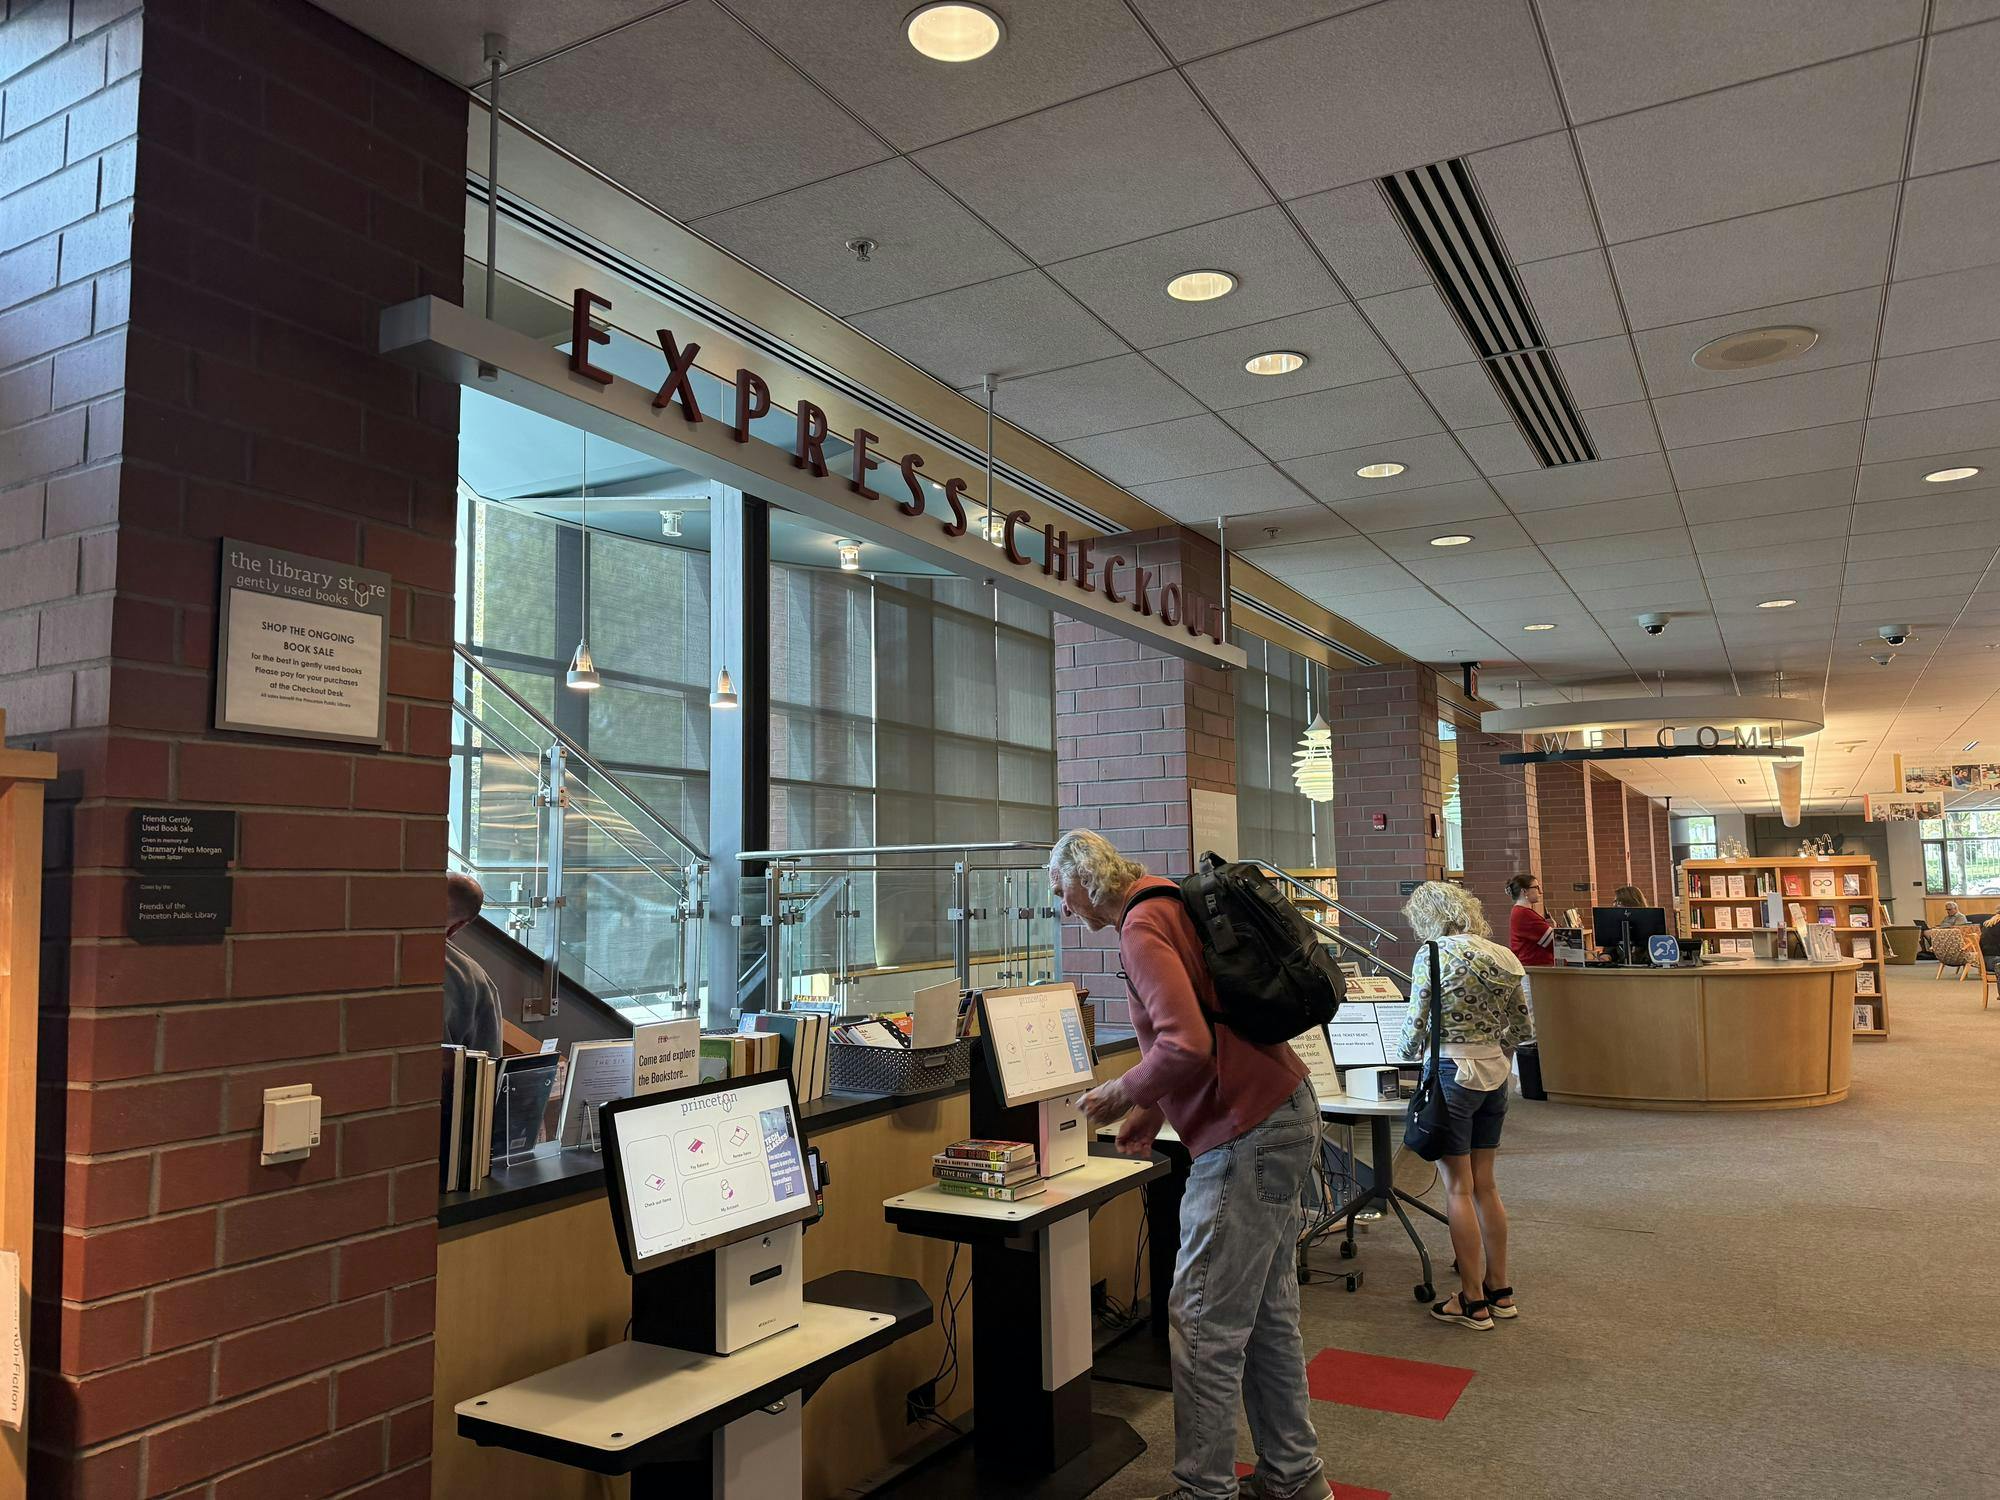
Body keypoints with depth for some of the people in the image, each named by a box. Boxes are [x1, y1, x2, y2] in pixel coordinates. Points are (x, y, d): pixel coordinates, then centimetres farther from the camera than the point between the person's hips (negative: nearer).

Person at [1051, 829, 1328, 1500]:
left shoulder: (1141, 928, -16)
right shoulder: (1172, 904, 14)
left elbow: (1187, 1046, -27)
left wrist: (1122, 1093, -11)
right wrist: (1154, 1108, 17)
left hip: (1248, 1136, -10)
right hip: (1283, 1112, 10)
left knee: (1205, 1323, 0)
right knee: (1267, 1313, 18)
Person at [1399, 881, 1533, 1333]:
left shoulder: (1434, 954, -12)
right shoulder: (1502, 956, 7)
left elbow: (1416, 1025, -12)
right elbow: (1524, 1029, 12)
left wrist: (1410, 1051, 8)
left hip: (1452, 1072, -7)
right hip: (1495, 1072, 7)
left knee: (1458, 1189, 2)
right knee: (1484, 1185, 16)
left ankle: (1473, 1302, 9)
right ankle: (1500, 1291, 24)